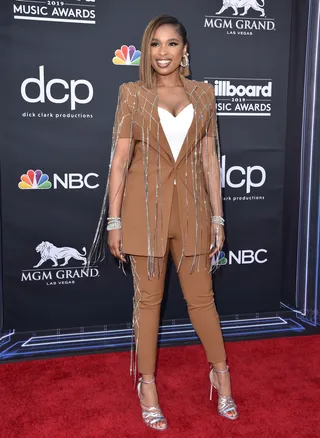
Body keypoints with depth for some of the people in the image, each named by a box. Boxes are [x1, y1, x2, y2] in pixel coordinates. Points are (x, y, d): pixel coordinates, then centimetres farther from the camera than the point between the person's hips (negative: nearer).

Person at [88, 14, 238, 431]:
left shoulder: (203, 93, 7)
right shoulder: (133, 94, 1)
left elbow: (209, 158, 7)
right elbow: (120, 159, -2)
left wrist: (217, 217, 4)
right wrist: (114, 220, -5)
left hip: (191, 207, 2)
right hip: (145, 207, -1)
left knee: (201, 296, 11)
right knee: (148, 297, 9)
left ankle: (220, 372, 35)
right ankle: (147, 383, 28)